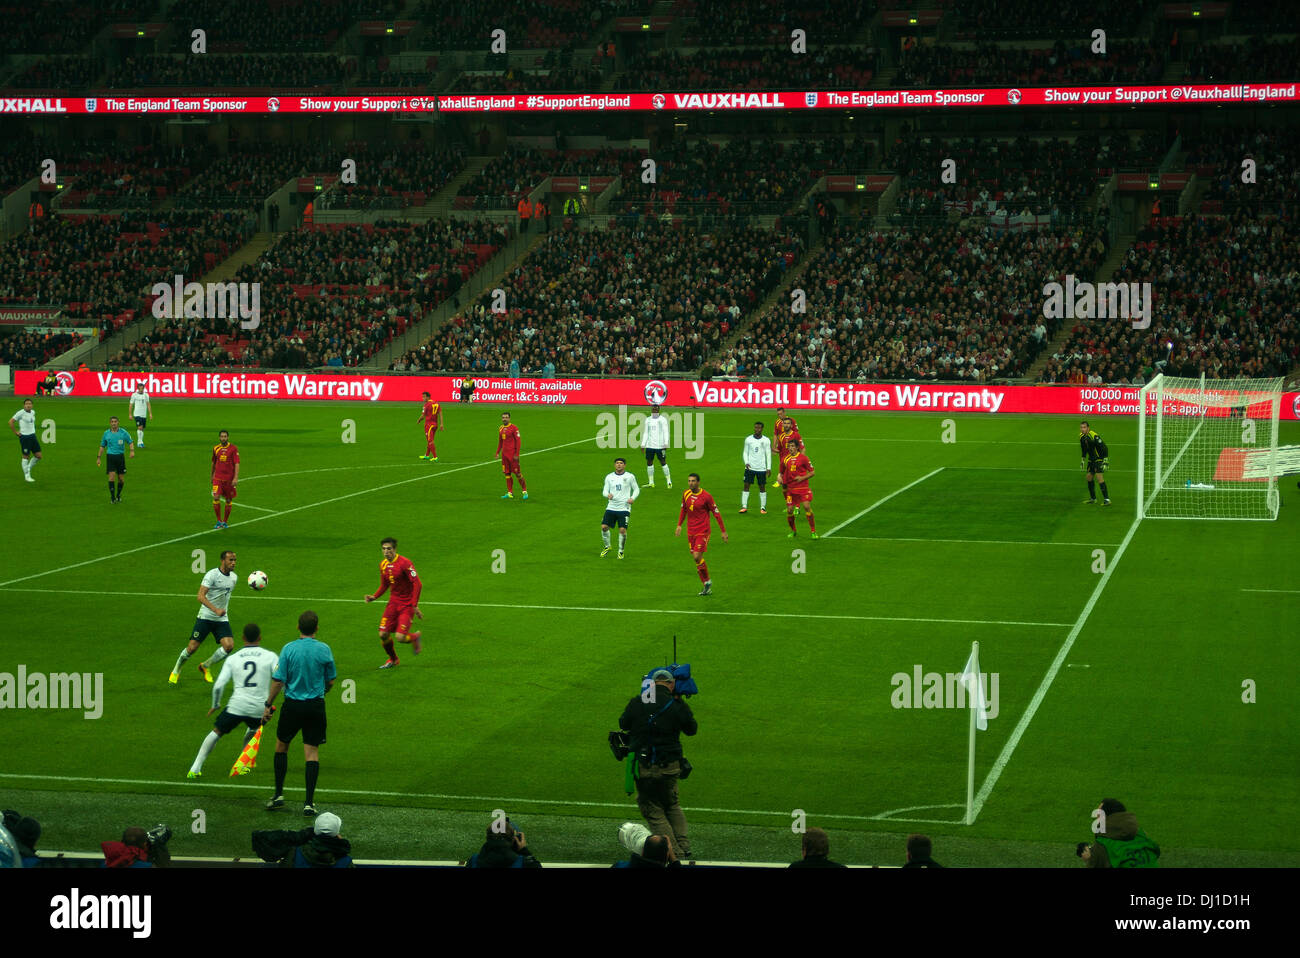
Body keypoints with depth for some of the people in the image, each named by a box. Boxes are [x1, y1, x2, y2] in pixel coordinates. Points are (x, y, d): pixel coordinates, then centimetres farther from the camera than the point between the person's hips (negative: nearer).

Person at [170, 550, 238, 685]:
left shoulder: (233, 577, 8)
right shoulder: (212, 575, -14)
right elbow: (201, 596, -22)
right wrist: (216, 610, -32)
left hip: (222, 619, 5)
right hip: (205, 617, -5)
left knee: (229, 645, -15)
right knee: (192, 647, -6)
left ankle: (206, 666, 10)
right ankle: (176, 672, 20)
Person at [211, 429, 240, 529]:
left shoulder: (233, 448, -5)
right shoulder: (216, 448, 6)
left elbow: (237, 464, -8)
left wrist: (236, 478, -16)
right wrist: (212, 475, 25)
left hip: (229, 478, -2)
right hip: (218, 478, 2)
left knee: (229, 500, 6)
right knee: (216, 498, -12)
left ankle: (225, 521, 21)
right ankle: (219, 521, 0)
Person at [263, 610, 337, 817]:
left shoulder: (289, 649, -9)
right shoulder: (324, 650, -4)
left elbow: (278, 681, -8)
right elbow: (330, 682, 5)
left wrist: (268, 705, 2)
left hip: (293, 705, -1)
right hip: (316, 705, 1)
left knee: (281, 746, 18)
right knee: (312, 752, 4)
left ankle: (279, 795, 18)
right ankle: (309, 803, 0)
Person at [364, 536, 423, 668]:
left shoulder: (404, 563, -18)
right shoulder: (383, 564, 5)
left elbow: (417, 584, -19)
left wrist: (415, 606, -22)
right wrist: (374, 597, 1)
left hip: (407, 604, -6)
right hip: (393, 602, 6)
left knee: (400, 637, -16)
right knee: (383, 634, -1)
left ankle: (415, 637, 21)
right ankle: (393, 659, 27)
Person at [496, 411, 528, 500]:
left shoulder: (514, 428, -9)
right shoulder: (501, 428, 12)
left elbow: (518, 441, -11)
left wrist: (516, 454, -16)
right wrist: (497, 453, 17)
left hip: (512, 454, -7)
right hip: (504, 454, 7)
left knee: (517, 472, -4)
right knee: (507, 473, 7)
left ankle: (524, 491, 7)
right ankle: (510, 493, 12)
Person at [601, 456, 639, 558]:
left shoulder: (630, 477, 3)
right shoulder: (609, 477, 9)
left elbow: (636, 489, 10)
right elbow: (605, 490, 9)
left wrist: (633, 498, -9)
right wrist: (608, 495, -14)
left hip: (624, 508, -3)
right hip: (611, 507, 3)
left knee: (622, 530, -13)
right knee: (604, 527, -8)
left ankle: (621, 551, 8)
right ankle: (607, 547, 16)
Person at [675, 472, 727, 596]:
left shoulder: (706, 496, -13)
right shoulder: (686, 494, 4)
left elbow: (716, 513, -6)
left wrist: (723, 531, -4)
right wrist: (679, 525, 14)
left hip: (703, 531, -6)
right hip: (691, 531, 6)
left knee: (697, 557, -16)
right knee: (696, 558, 6)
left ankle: (708, 581, 4)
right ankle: (707, 585, 16)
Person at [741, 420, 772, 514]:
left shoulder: (766, 440, 0)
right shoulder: (748, 439, 4)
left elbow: (768, 455, 2)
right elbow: (745, 452, 9)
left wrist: (769, 468, -4)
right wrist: (746, 462, -8)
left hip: (761, 468, -1)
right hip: (750, 467, 1)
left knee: (762, 487, 2)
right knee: (746, 485, -2)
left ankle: (763, 507, 9)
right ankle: (744, 507, 1)